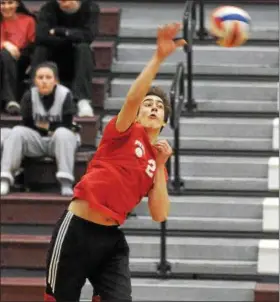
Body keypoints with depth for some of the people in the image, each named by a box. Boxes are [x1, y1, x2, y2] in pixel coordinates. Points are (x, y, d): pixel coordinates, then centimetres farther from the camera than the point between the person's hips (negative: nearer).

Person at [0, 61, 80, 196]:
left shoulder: (65, 95, -10)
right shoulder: (29, 96, -4)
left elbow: (67, 125, -11)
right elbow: (27, 124, -5)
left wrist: (47, 127, -13)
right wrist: (48, 128, -12)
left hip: (59, 139, -2)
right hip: (36, 139, 2)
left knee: (63, 133, -35)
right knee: (16, 132, -24)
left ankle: (66, 184, -44)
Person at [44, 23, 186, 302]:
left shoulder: (158, 163, 15)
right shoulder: (125, 132, 1)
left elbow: (159, 215, 5)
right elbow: (133, 98, -21)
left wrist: (160, 166, 0)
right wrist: (158, 57, -33)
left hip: (111, 239, 5)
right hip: (76, 230, -5)